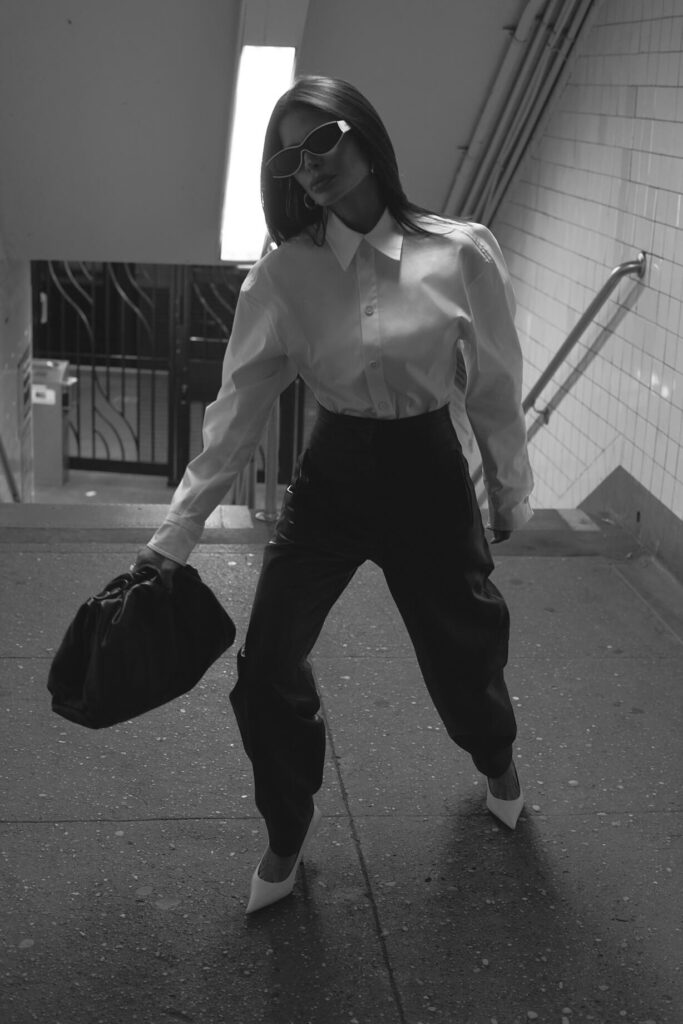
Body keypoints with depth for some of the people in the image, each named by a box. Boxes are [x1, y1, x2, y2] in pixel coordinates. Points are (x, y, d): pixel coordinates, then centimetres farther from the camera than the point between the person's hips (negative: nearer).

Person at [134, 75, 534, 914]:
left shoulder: (461, 253, -14)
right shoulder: (284, 273, -10)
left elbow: (496, 388, -3)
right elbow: (239, 403, -5)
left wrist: (510, 492, 8)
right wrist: (178, 528, -5)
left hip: (428, 476, -1)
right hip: (329, 476, 1)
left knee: (463, 652, 15)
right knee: (267, 667, -1)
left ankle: (496, 759, 53)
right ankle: (288, 830, 28)